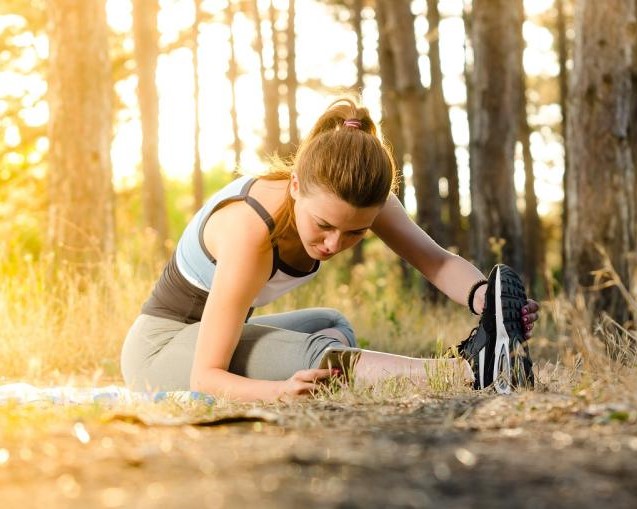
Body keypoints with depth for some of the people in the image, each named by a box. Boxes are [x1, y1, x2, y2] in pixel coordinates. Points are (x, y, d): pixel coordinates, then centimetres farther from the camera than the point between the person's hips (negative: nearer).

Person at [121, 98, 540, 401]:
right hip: (160, 347, -9)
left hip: (211, 331, 9)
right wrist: (282, 390, -55)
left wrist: (481, 295, -47)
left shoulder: (355, 197, -17)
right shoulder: (250, 231, -35)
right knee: (312, 355, -32)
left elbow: (436, 259, -24)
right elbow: (206, 377, -36)